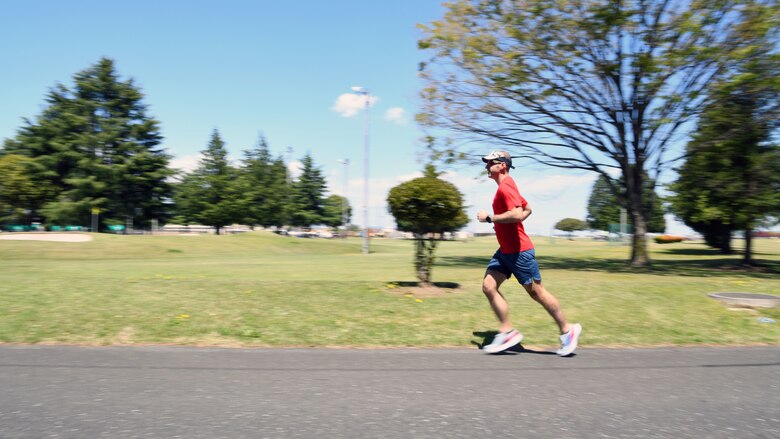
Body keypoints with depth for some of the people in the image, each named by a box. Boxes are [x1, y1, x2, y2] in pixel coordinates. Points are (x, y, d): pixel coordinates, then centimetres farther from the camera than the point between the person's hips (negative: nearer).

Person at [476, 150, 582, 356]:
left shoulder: (505, 187, -16)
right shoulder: (507, 186, 15)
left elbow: (517, 214, -30)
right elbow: (527, 209, 24)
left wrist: (489, 218, -21)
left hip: (519, 251, -10)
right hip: (505, 251, 10)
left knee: (536, 292, 1)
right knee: (488, 286, 1)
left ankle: (567, 330, 18)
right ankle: (507, 331, 7)